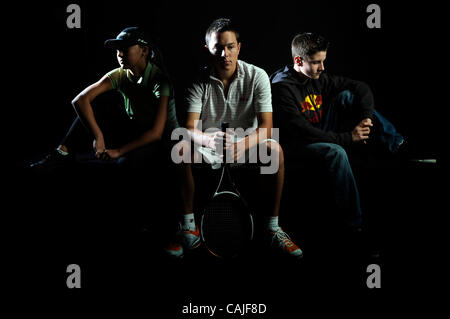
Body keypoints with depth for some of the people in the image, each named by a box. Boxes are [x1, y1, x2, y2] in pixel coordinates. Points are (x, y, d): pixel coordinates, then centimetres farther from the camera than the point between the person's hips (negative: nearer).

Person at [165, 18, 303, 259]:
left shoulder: (257, 76, -10)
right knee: (180, 149, -29)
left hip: (246, 146, 0)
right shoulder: (199, 83, -9)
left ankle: (273, 227, -18)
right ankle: (189, 227, -18)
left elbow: (265, 127, -17)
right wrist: (209, 140, -42)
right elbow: (191, 128, -17)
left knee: (274, 149, -31)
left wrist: (242, 144, -39)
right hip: (209, 148, 1)